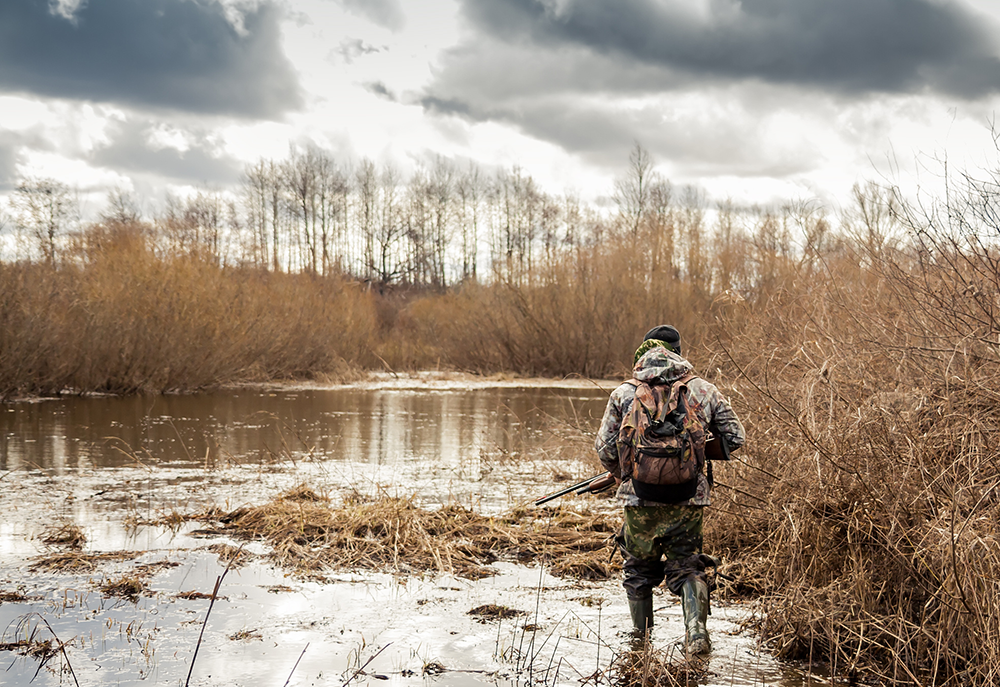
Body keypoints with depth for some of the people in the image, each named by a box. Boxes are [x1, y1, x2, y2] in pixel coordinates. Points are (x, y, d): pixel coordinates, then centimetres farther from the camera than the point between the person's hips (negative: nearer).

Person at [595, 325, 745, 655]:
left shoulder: (623, 393, -1)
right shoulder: (703, 390, 1)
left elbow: (605, 448, -1)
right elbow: (735, 437, 6)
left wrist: (620, 475, 19)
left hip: (640, 496, 0)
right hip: (688, 499, 0)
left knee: (640, 567, 20)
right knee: (687, 566, 15)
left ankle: (641, 639, 30)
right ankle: (697, 633, -4)